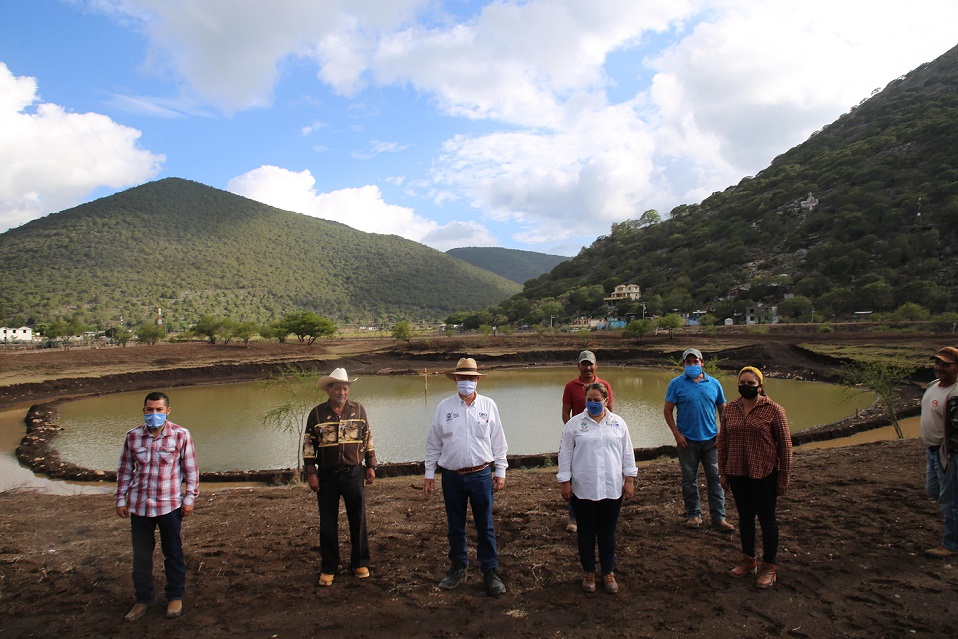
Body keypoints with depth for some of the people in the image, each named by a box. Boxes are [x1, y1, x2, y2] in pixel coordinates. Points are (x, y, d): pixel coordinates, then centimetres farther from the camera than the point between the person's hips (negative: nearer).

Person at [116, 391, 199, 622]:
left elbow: (191, 469, -2)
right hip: (139, 506, 3)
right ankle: (143, 598, 32)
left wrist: (189, 498, -3)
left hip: (170, 505, -3)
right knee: (140, 555, 13)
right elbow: (124, 470, 10)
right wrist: (121, 499, 9)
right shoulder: (133, 436, 0)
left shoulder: (181, 435, -8)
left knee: (173, 553, 10)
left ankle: (175, 597, 27)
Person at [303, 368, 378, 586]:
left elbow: (368, 439, 8)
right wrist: (311, 473, -4)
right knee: (328, 524, 8)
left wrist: (371, 466, 5)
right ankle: (328, 568, 22)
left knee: (358, 520, 9)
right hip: (327, 476, 0)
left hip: (354, 474, 1)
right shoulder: (317, 413, -2)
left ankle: (360, 563, 24)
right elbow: (308, 445, 1)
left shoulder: (358, 410, 1)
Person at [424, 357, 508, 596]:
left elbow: (498, 442, 5)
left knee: (485, 527, 6)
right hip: (452, 477, 1)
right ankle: (458, 568, 30)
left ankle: (490, 572, 19)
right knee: (455, 527, 13)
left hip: (481, 475, -1)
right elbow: (433, 444, 5)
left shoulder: (488, 406, 1)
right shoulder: (444, 407, 1)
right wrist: (429, 474, 5)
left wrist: (500, 472, 4)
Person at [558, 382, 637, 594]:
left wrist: (629, 480, 5)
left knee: (608, 532, 12)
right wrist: (565, 482, -2)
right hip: (583, 489, -1)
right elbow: (565, 454, 1)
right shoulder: (574, 424, -1)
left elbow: (627, 454, 8)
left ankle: (608, 573, 26)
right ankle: (589, 572, 25)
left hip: (612, 489, 1)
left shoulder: (618, 423, 5)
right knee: (586, 532, 10)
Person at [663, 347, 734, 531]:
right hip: (687, 440, -1)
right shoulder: (676, 384, -1)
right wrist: (677, 434, -9)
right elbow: (667, 410, -1)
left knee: (716, 478, 3)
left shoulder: (714, 383, 6)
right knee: (689, 480, 7)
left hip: (711, 440, 2)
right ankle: (694, 514, 20)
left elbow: (723, 410, 11)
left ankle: (719, 517, 10)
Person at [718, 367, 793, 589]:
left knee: (766, 518, 6)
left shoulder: (773, 410, -8)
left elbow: (785, 444, -5)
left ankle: (769, 567, 21)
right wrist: (723, 472, 8)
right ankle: (748, 561, 30)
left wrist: (784, 477, -5)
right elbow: (723, 441, 9)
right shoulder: (729, 409, 3)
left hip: (764, 474, -4)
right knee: (745, 516, 15)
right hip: (737, 474, 4)